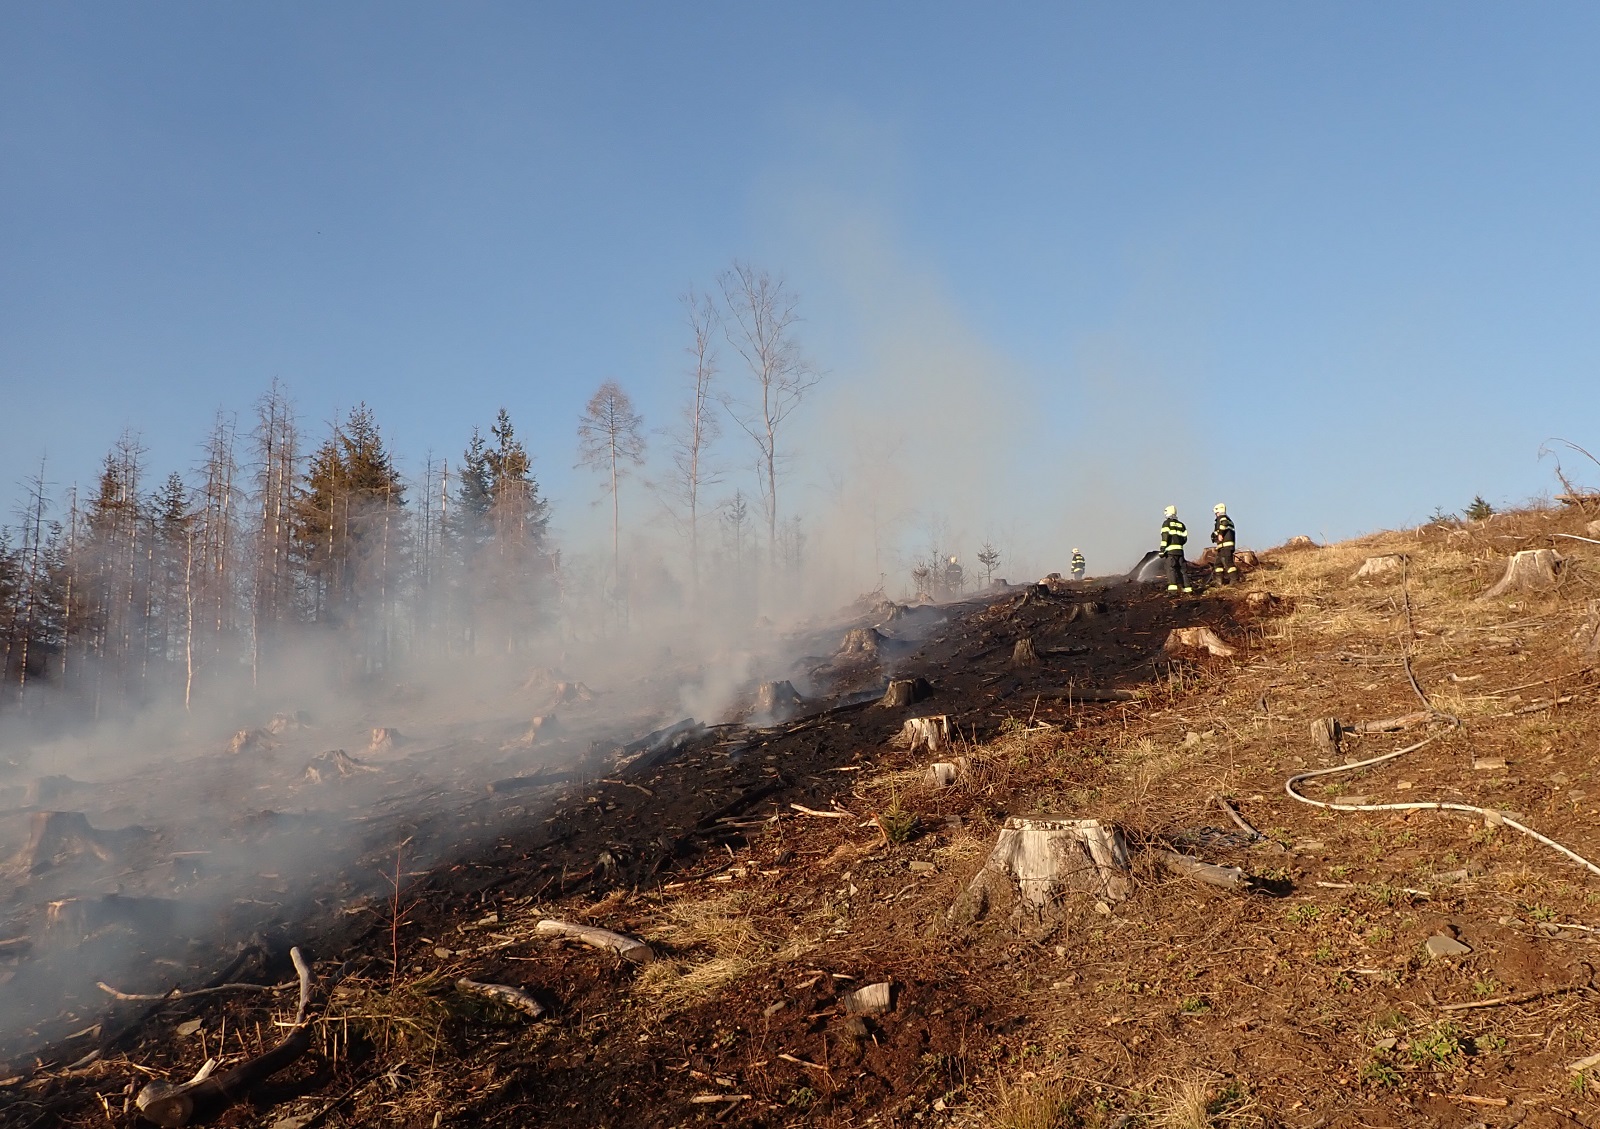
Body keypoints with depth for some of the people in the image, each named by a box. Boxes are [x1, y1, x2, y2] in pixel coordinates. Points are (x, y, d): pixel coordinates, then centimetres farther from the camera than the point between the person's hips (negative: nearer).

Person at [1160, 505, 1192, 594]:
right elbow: (1185, 538, 13)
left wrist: (1162, 550, -11)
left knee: (1170, 568, -12)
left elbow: (1165, 537, -9)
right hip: (1180, 549, 6)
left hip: (1170, 550, -6)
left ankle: (1172, 586, -27)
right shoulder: (1181, 524, 18)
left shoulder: (1166, 523, 1)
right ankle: (1186, 587, 9)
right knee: (1181, 569, 11)